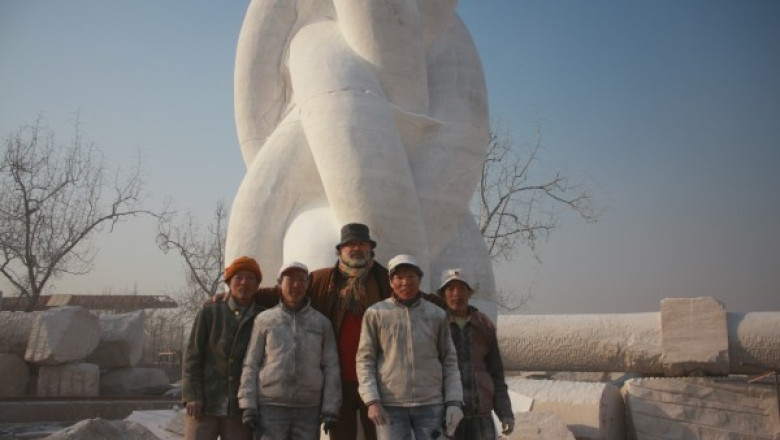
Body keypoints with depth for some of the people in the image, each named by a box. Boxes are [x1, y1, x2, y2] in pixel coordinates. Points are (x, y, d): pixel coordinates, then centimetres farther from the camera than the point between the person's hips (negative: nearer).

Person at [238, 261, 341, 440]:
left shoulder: (322, 323, 8)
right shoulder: (264, 320, 6)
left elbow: (331, 367, 5)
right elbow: (251, 365, 4)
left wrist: (330, 407, -3)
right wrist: (248, 405, -4)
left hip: (309, 408, 1)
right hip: (271, 406, -1)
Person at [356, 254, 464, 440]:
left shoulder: (437, 315, 8)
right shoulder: (375, 313, 3)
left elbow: (449, 361, 8)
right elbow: (365, 360, 1)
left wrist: (454, 402, -2)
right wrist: (372, 400, -10)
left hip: (431, 403, 2)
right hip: (390, 404, -1)